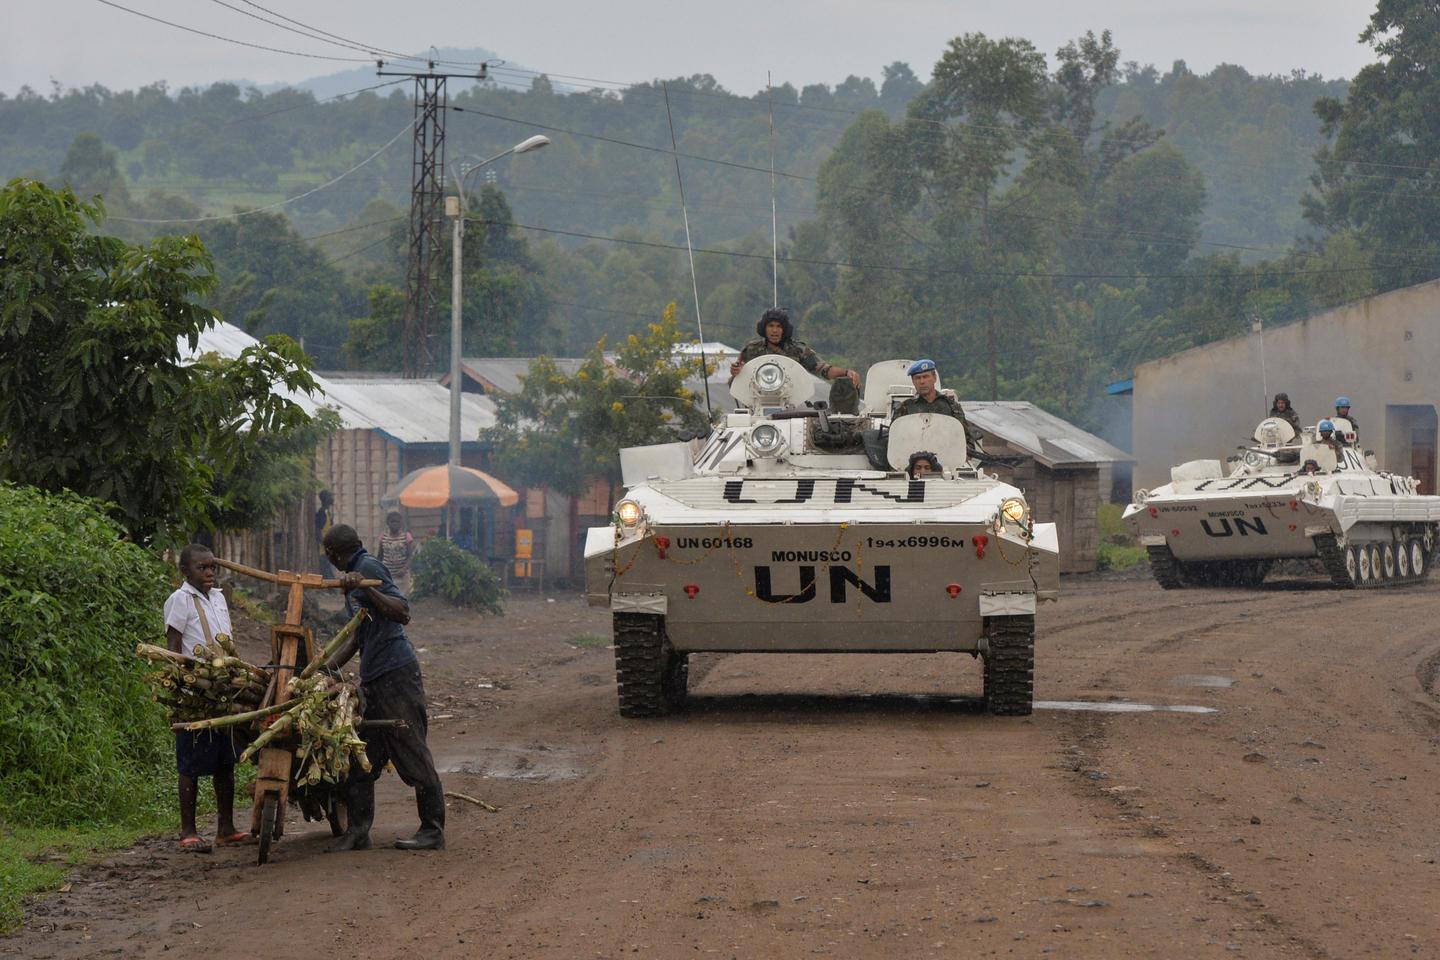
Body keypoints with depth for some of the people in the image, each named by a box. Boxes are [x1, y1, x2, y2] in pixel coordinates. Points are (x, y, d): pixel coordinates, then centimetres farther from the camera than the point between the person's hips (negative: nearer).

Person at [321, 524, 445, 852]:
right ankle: (357, 831, 10)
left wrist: (366, 589, -29)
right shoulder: (353, 576, 22)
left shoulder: (369, 567, -8)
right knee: (361, 757, 8)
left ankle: (433, 831, -3)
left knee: (412, 754, -6)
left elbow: (402, 613, -19)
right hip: (373, 678, 10)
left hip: (395, 674, -10)